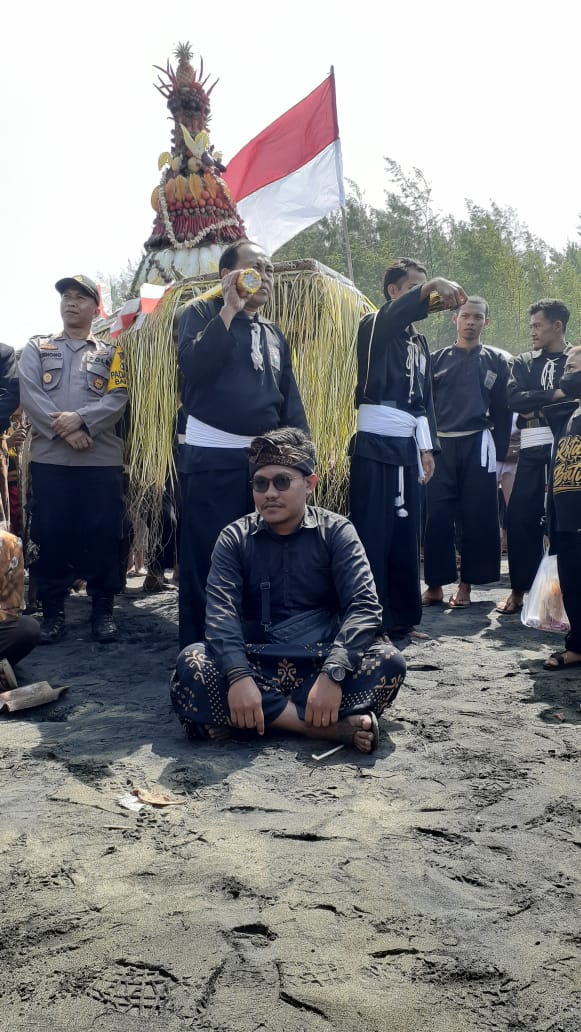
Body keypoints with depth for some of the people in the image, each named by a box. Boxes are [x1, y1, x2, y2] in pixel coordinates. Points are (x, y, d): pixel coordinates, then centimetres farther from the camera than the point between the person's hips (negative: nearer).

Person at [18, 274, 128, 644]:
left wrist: (80, 418, -17)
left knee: (103, 536, 1)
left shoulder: (111, 353, 12)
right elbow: (30, 395, -1)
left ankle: (104, 608, 12)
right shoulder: (37, 348, 13)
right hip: (49, 458, 1)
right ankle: (53, 610, 13)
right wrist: (62, 430, -14)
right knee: (50, 535, 3)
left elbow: (118, 399, -2)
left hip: (102, 460, 0)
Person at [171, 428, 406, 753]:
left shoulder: (336, 531, 1)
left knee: (388, 661, -28)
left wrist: (333, 673, -29)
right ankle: (329, 726, -31)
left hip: (321, 662, 0)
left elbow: (364, 604, -11)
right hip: (255, 665, 1)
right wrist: (238, 676, -31)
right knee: (191, 665, -29)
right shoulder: (235, 538, 3)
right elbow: (221, 610, -12)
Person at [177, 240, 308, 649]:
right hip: (212, 457, -6)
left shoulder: (273, 333, 18)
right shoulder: (202, 313, 2)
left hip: (265, 458, 6)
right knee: (206, 558, -3)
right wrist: (230, 309, -15)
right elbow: (194, 365, -19)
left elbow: (290, 400, 17)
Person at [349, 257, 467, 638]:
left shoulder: (420, 341, 20)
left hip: (407, 445, 7)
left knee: (406, 534, 9)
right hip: (374, 443, -7)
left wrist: (427, 446, 11)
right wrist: (433, 286, -42)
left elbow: (425, 399, 19)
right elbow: (395, 316, -27)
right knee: (372, 533, -7)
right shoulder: (374, 327, -2)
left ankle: (403, 617, 17)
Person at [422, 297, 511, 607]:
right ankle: (435, 584, 6)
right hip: (441, 446, 1)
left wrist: (500, 451, 2)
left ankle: (466, 584, 11)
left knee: (477, 517, 0)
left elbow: (502, 410, 8)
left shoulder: (496, 361, 10)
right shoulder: (437, 359, 11)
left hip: (478, 445, 0)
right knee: (436, 516, -3)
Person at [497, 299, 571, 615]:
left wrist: (535, 406, -10)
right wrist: (554, 395, -10)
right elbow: (514, 398, -2)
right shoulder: (523, 363, 15)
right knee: (520, 517, 0)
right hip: (533, 449, 3)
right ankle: (519, 589, 11)